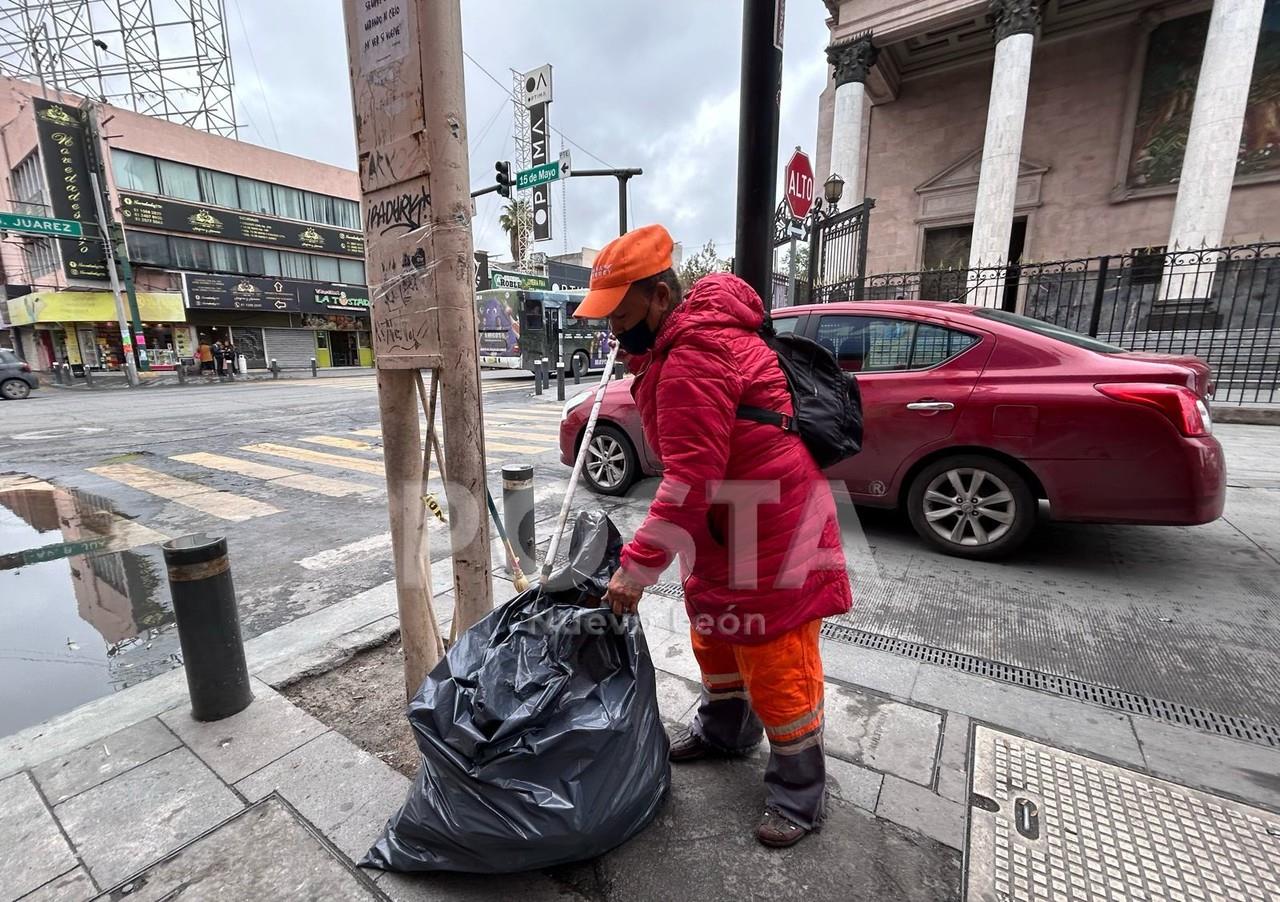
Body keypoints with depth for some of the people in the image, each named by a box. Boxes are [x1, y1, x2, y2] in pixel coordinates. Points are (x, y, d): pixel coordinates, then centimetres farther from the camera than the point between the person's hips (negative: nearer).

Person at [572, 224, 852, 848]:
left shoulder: (693, 359, -26)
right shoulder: (690, 335, 8)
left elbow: (690, 479, -30)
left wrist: (638, 565, -26)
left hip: (768, 528, -10)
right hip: (723, 521, 11)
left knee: (774, 657, 4)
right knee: (714, 626, 23)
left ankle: (799, 795, 27)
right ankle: (724, 730, 47)